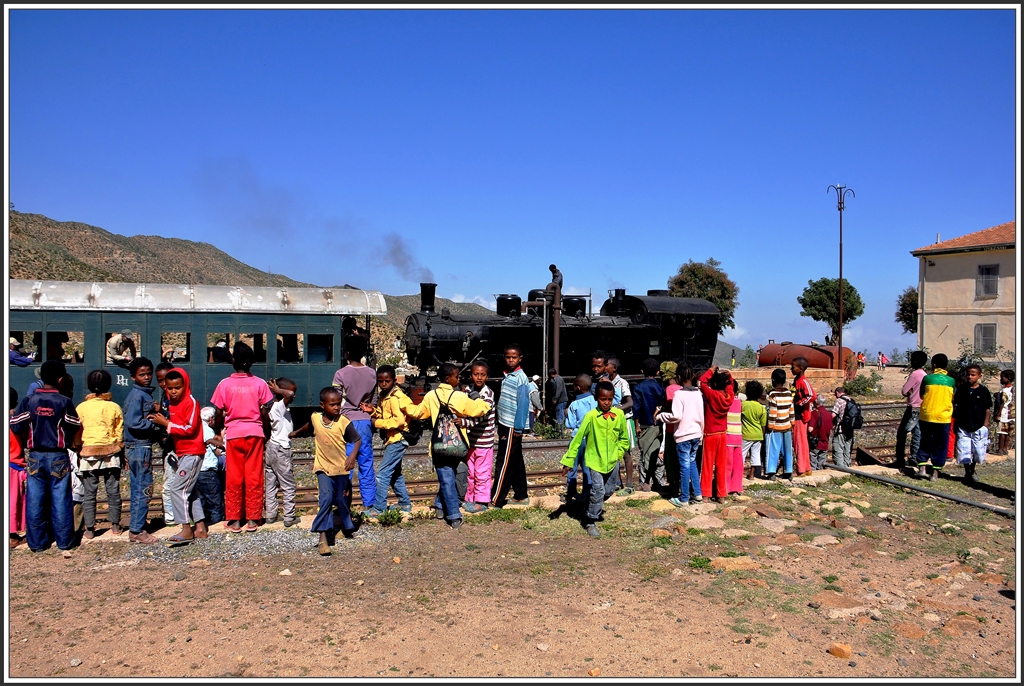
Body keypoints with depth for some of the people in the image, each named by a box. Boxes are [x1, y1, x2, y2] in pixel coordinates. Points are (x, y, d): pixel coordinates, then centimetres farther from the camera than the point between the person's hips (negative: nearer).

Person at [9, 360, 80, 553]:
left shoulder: (28, 401, -3)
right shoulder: (65, 402, -9)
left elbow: (16, 426, -3)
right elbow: (75, 428, -7)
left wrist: (26, 443, 15)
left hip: (35, 457, 2)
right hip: (59, 457, -2)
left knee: (35, 501, 9)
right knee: (61, 500, 5)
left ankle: (37, 543, 15)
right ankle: (64, 541, 11)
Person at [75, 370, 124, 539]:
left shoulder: (81, 408, -2)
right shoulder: (114, 407, -2)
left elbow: (76, 434, 2)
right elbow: (120, 433, 1)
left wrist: (78, 451, 13)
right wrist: (120, 451, 12)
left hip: (88, 454, 0)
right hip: (111, 453, 0)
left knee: (89, 493, 6)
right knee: (113, 491, 7)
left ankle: (90, 529, 9)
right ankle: (115, 525, 13)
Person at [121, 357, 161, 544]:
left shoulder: (145, 394, 13)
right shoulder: (137, 395, -15)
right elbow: (133, 422, -23)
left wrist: (155, 411, -6)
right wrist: (156, 424, -14)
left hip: (140, 447, 10)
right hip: (140, 447, -10)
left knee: (137, 489, 15)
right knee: (144, 489, -4)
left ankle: (135, 525, 24)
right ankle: (137, 531, 2)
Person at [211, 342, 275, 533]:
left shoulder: (224, 385, -5)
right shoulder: (260, 384, -4)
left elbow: (219, 415, -2)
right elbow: (265, 414, -3)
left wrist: (216, 426, 18)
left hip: (233, 433, 0)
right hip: (254, 433, 0)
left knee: (233, 477, 8)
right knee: (254, 477, 7)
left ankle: (234, 520, 13)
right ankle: (253, 519, 11)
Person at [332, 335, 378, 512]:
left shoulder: (341, 374, -10)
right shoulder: (372, 373, 1)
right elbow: (375, 401, 7)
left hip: (347, 422, -3)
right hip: (366, 421, 4)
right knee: (366, 463, 9)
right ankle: (369, 503, 14)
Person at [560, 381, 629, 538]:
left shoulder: (619, 414, -8)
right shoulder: (591, 416, -18)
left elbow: (624, 437, 10)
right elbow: (577, 439, -13)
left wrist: (619, 452, 2)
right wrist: (568, 461, -13)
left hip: (612, 461, 4)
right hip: (595, 460, -4)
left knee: (608, 492, 15)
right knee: (598, 492, -6)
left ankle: (593, 509, 42)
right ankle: (590, 522, 14)